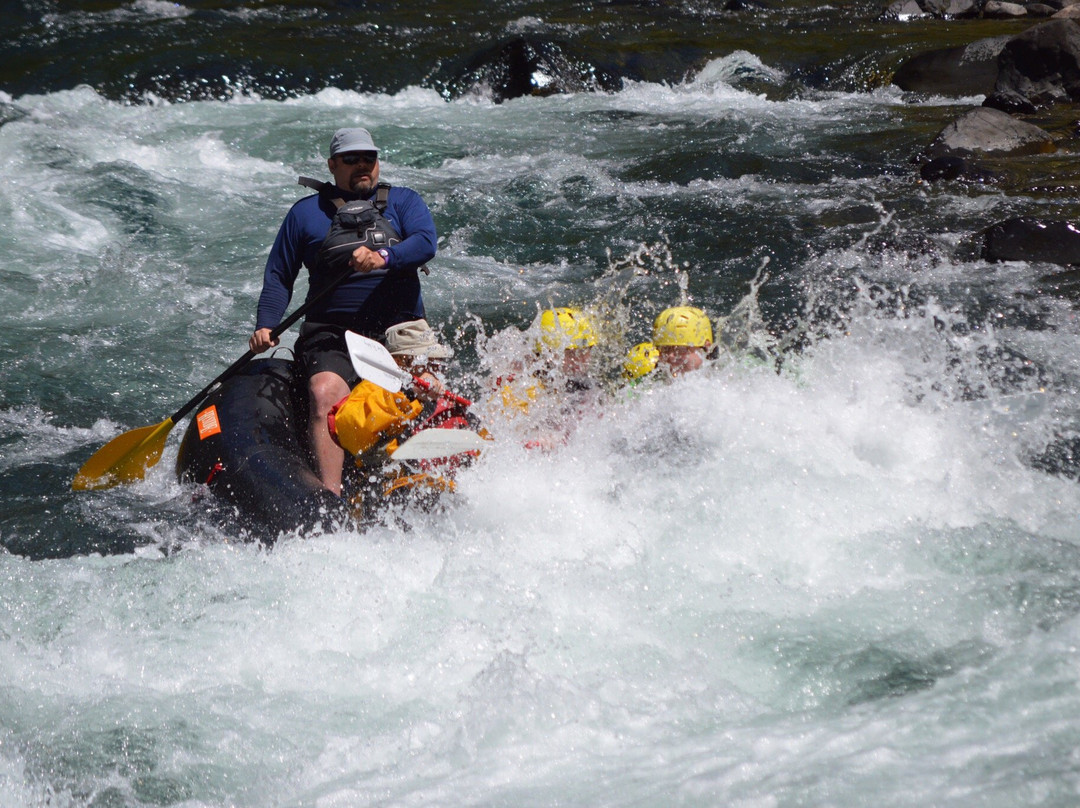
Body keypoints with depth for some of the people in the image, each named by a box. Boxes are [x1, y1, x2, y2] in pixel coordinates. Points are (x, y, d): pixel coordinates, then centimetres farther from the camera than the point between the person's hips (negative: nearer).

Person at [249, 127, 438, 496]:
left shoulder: (403, 201, 16)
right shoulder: (306, 212, 18)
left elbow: (426, 243, -3)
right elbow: (279, 275, 19)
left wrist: (384, 257, -23)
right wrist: (265, 326, 2)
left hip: (400, 331, 2)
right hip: (333, 335, -2)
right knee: (324, 395, -29)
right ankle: (330, 498, -37)